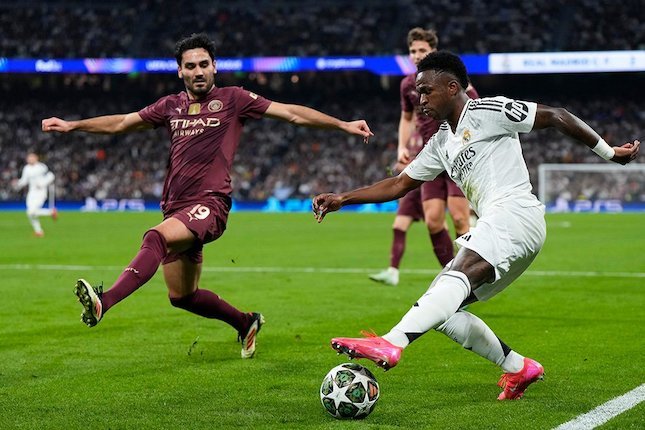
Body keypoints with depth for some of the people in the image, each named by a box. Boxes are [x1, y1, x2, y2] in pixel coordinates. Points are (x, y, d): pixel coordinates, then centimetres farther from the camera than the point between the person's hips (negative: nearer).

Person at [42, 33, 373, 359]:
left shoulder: (233, 99, 4)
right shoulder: (170, 106, 16)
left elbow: (291, 113, 3)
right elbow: (121, 123, 26)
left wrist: (343, 125, -3)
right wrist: (71, 126, 22)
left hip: (209, 204, -6)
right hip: (175, 207, 7)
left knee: (155, 238, -34)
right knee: (181, 296, 13)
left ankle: (103, 303, -50)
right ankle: (246, 323, 35)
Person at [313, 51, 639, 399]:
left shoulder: (487, 111, 2)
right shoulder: (441, 143, 26)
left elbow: (556, 117, 2)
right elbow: (398, 185, 28)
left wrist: (608, 152, 3)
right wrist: (342, 199, 18)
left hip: (515, 212, -9)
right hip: (494, 226, 9)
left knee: (458, 277, -31)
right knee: (441, 309, 4)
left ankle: (390, 345, -52)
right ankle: (519, 368, 8)